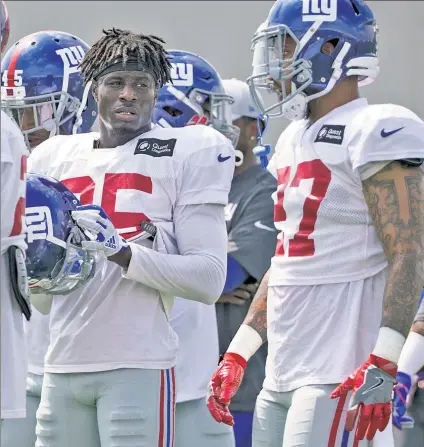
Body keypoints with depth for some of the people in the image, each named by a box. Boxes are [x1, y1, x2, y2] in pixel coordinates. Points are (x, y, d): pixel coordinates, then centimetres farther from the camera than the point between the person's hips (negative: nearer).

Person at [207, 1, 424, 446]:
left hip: (342, 372, -9)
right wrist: (237, 355, 21)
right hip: (283, 373, 9)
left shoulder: (375, 133, -10)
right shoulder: (294, 142, 18)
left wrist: (383, 365, -24)